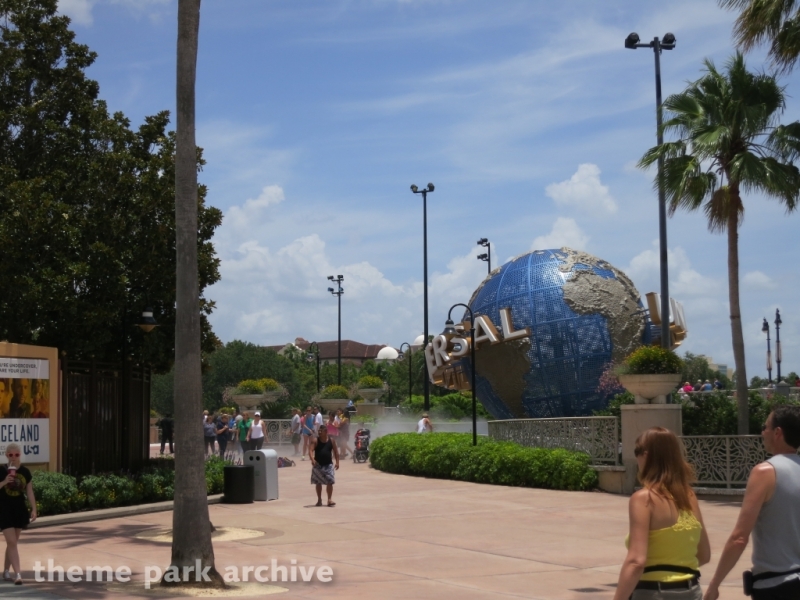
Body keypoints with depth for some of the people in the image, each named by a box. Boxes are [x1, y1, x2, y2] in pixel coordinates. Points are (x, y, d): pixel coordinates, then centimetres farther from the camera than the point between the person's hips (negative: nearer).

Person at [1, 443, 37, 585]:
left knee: (13, 542, 12)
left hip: (19, 509, 4)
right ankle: (18, 574, -13)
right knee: (12, 542, -10)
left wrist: (34, 509, 2)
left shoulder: (25, 471, 3)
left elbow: (29, 492, 7)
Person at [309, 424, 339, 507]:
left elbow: (335, 452, 6)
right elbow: (311, 451, -15)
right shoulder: (316, 441, -5)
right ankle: (319, 500, 20)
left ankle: (329, 499, 0)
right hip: (318, 465, 0)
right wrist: (312, 459, -33)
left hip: (328, 465, 0)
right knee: (318, 483, 9)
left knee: (330, 482, -6)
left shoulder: (331, 440, 0)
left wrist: (337, 462, 0)